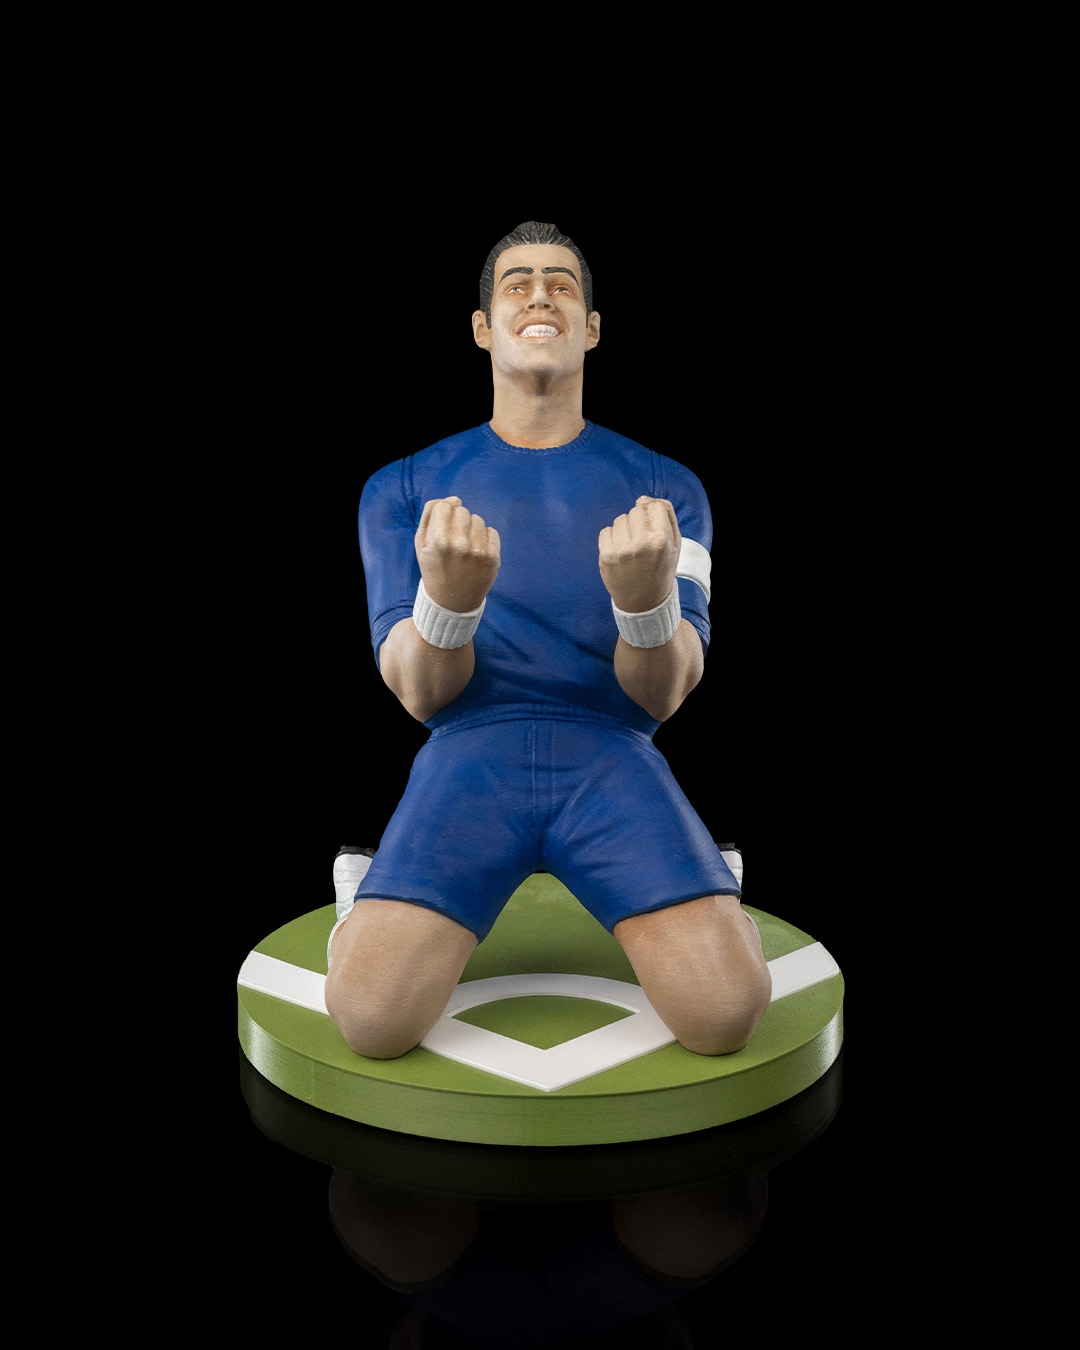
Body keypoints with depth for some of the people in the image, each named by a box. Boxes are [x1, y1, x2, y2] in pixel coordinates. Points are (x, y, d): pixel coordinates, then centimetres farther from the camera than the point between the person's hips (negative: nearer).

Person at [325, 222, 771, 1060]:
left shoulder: (667, 488, 12)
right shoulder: (403, 489, 11)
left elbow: (662, 694, 2)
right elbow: (420, 694, 2)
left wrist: (647, 598, -22)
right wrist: (449, 600, -23)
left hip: (612, 757, 1)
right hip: (470, 756, 0)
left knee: (728, 1012, -23)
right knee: (369, 1017, -26)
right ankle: (375, 907, 10)